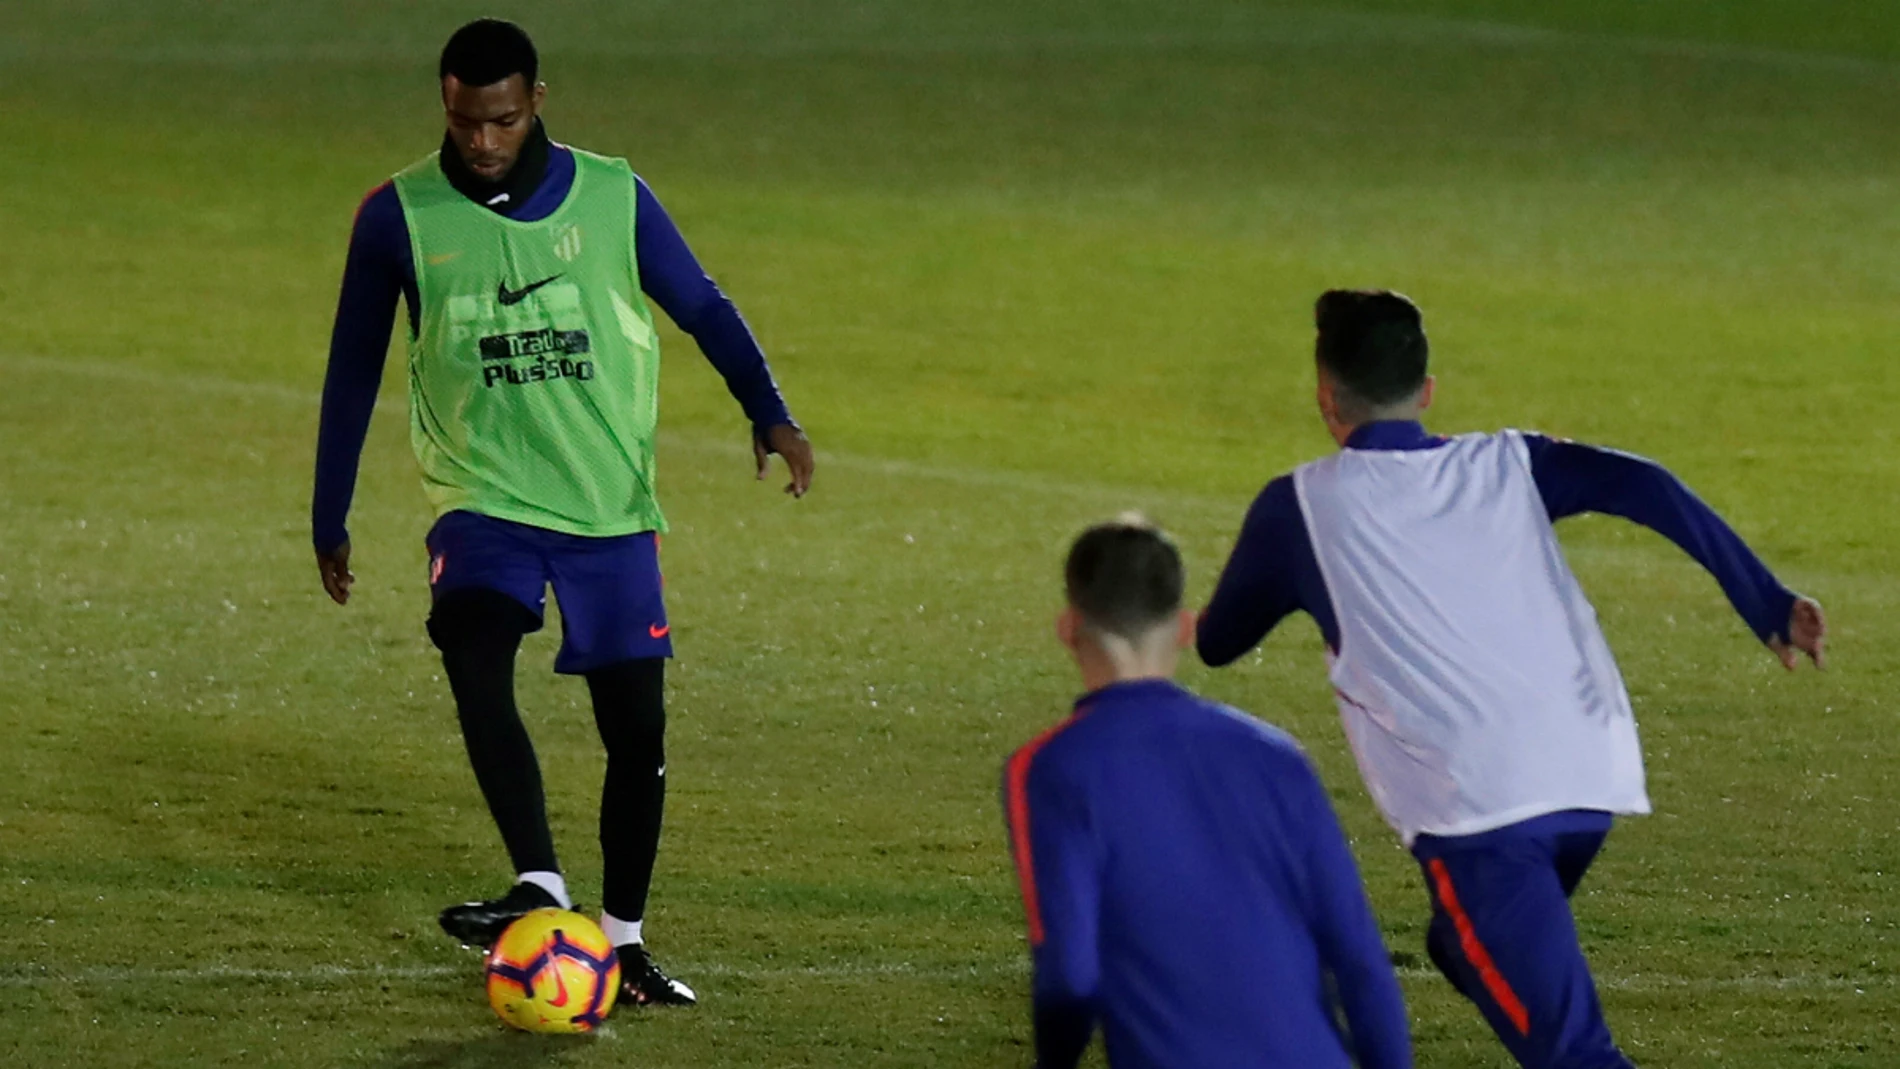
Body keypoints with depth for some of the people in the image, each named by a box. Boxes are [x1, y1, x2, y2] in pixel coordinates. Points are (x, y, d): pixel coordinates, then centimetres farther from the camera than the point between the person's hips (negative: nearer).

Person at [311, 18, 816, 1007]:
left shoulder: (612, 197, -1)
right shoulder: (400, 216, -3)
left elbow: (702, 308, 8)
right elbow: (352, 372, 7)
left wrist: (770, 413, -8)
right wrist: (329, 520, 9)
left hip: (611, 506, 2)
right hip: (484, 498, -2)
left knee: (636, 725, 1)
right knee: (472, 652, -30)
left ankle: (623, 940, 17)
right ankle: (538, 888, -33)